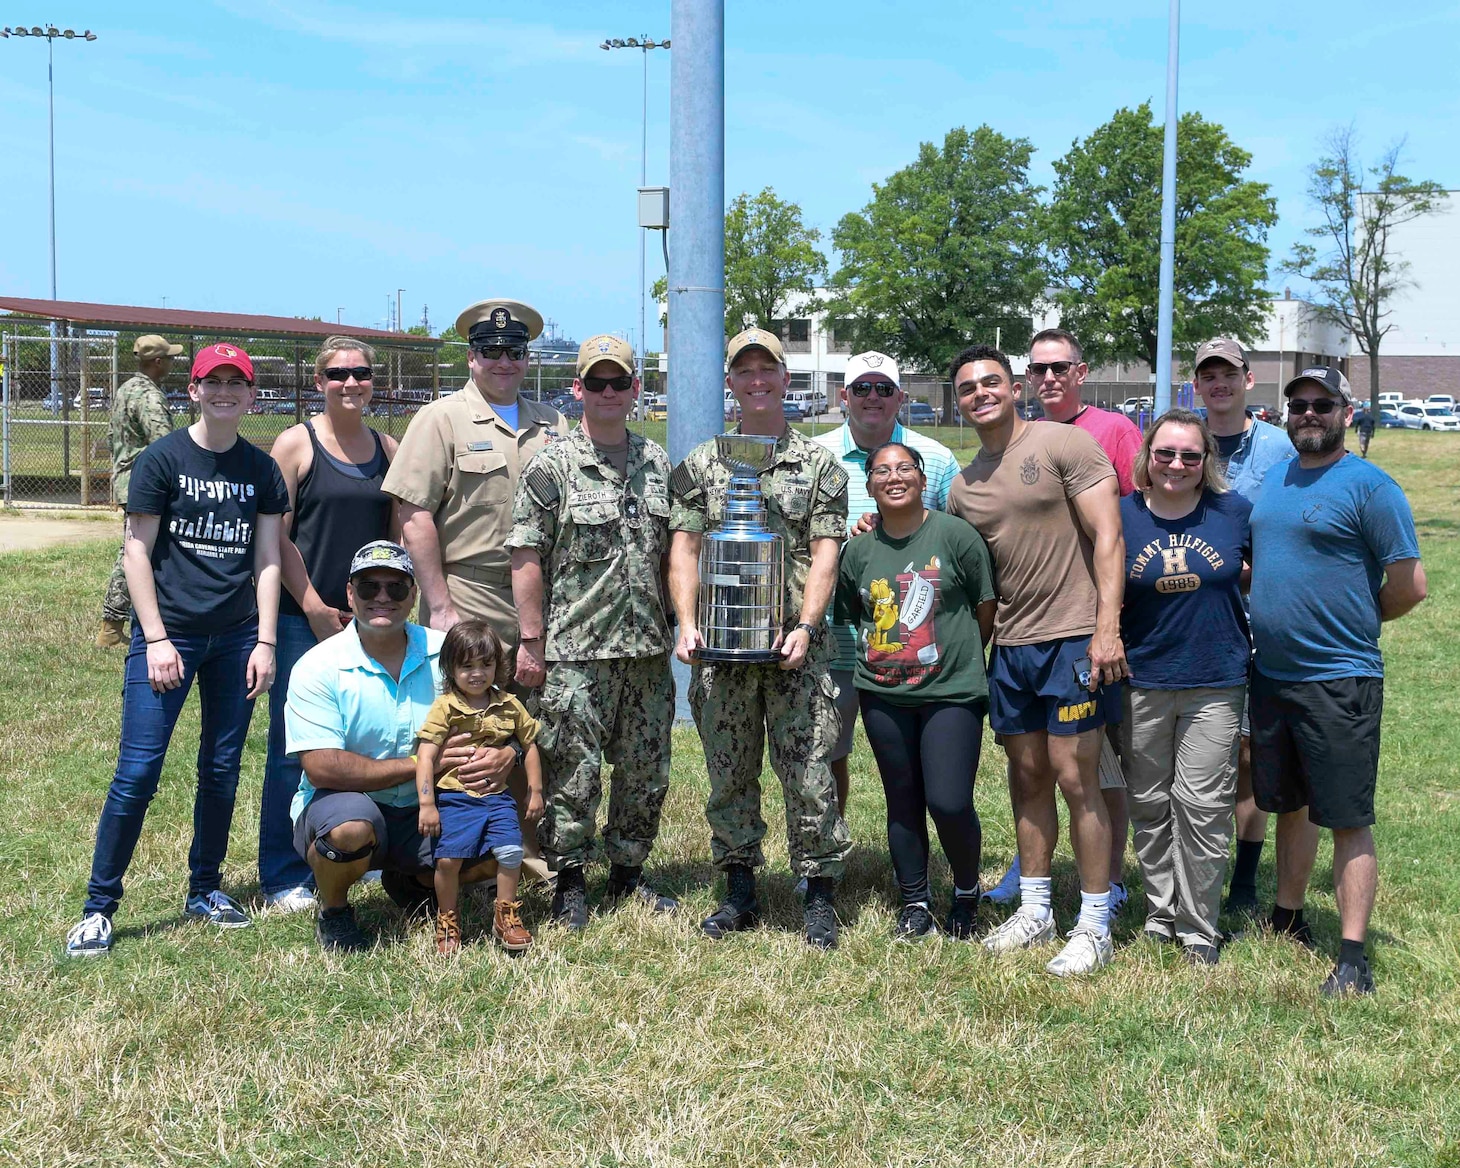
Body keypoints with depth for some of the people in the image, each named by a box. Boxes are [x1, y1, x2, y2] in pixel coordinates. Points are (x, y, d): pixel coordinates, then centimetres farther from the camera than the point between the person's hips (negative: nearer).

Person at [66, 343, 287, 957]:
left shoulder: (262, 470, 8)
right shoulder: (162, 460, -2)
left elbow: (267, 560, 8)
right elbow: (137, 552, -4)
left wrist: (265, 642, 2)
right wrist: (156, 639, -10)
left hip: (237, 640, 4)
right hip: (168, 634, -4)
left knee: (222, 771, 9)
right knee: (138, 773, -7)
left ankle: (204, 891, 24)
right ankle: (98, 907, 2)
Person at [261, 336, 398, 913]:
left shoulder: (387, 449, 11)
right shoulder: (296, 443, -3)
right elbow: (277, 536, -6)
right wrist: (315, 609, -10)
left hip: (370, 619, 5)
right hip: (304, 618, -4)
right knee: (294, 747, -1)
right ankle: (284, 877, 8)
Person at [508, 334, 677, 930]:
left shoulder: (657, 463, 11)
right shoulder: (551, 467, -4)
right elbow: (527, 557, -6)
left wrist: (674, 623, 12)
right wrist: (531, 640, -10)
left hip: (648, 648, 5)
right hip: (575, 651, -5)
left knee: (647, 771, 11)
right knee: (575, 772, 0)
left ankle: (628, 872, 26)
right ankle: (569, 882, 14)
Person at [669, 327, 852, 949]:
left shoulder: (819, 465, 6)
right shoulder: (699, 465, 11)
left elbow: (824, 554, 0)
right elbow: (684, 549, 7)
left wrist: (806, 627, -13)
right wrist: (688, 624, -6)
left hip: (795, 647, -2)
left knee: (809, 774, -2)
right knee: (728, 775, 8)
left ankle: (819, 897, 9)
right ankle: (740, 891, 20)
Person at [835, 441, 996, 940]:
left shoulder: (956, 535, -6)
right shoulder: (858, 551, 5)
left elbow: (986, 609, 1)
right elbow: (852, 616, 19)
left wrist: (957, 657, 8)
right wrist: (883, 653, 10)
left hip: (951, 691, -4)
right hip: (883, 694, 4)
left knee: (949, 803, -11)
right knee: (902, 802, 10)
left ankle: (967, 891, 16)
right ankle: (915, 903, 25)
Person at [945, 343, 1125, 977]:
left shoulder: (1065, 443, -6)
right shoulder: (963, 486, 13)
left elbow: (1107, 536, -11)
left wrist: (1107, 628, -18)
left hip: (1075, 640, -6)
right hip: (1010, 645, 6)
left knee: (1075, 778, -5)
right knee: (1028, 777, 13)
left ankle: (1094, 925, 5)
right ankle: (1034, 910, 25)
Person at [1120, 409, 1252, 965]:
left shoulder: (1235, 512, -2)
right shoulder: (1121, 515, -2)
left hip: (1215, 684, -1)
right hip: (1141, 682, 1)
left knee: (1202, 806, -1)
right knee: (1149, 806, 11)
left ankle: (1199, 930, 13)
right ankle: (1160, 914, 27)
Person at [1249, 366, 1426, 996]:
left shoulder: (1369, 485, -10)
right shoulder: (1274, 479, 12)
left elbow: (1409, 585, -11)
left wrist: (1348, 624, 0)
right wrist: (1271, 614, 9)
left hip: (1339, 681, -7)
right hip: (1270, 674, 7)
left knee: (1347, 818, -2)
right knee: (1289, 803, 19)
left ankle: (1352, 956, 4)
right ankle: (1287, 919, 34)